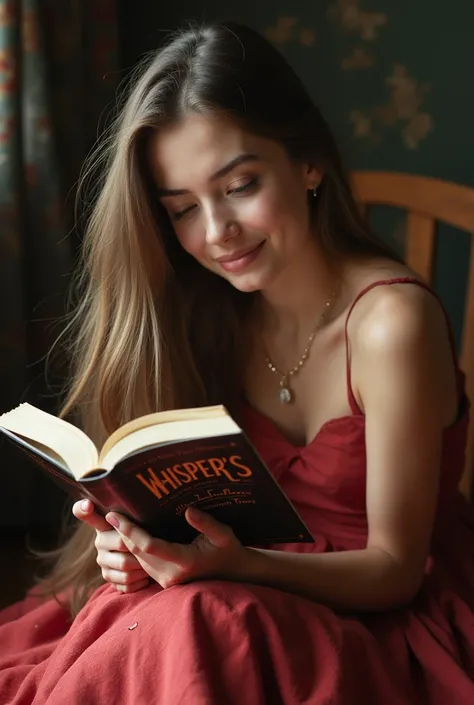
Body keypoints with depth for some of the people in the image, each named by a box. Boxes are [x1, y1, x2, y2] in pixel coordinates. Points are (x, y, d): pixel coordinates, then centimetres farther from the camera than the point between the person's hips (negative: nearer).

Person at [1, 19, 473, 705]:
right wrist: (148, 540, -19)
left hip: (388, 618, -4)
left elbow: (394, 568, -15)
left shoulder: (391, 321, -20)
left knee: (182, 628, -33)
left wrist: (237, 563, -32)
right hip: (256, 596, 5)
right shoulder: (215, 312, -2)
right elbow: (201, 497, 4)